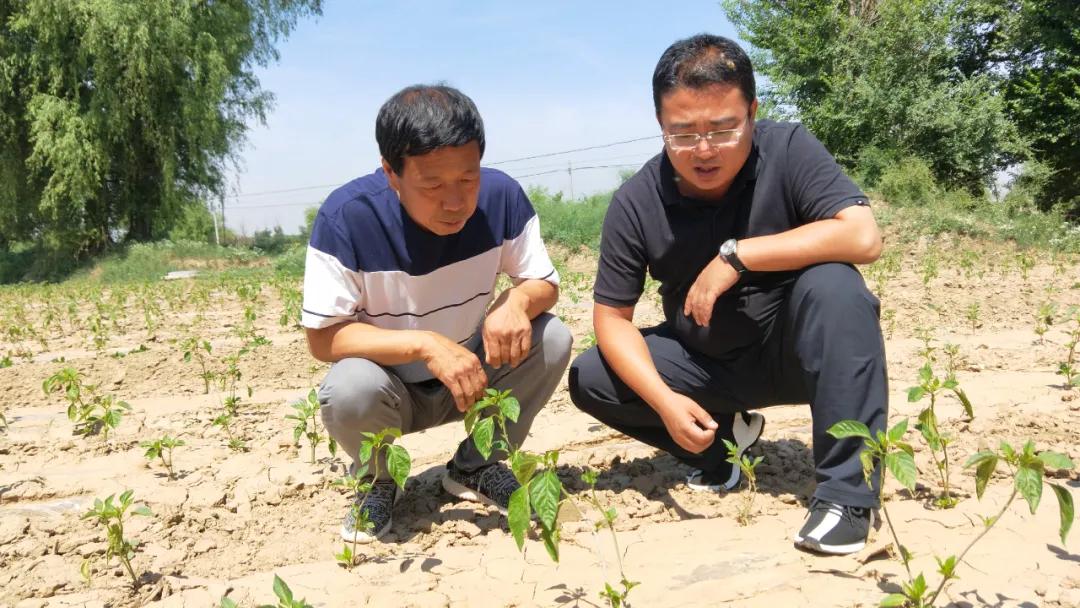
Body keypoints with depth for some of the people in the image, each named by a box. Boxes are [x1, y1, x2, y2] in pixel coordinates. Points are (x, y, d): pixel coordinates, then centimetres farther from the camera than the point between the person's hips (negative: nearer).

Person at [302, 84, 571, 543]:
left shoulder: (501, 196, -19)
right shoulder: (346, 216, -27)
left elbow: (544, 282, -7)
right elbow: (322, 337, -23)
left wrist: (517, 301, -33)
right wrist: (424, 344, -37)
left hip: (472, 375, 3)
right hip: (390, 387, -2)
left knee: (553, 339, -21)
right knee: (350, 389, -34)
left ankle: (474, 468, 4)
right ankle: (378, 482, 3)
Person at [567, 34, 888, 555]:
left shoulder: (788, 151, -19)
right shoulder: (636, 203, -15)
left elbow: (863, 237, -31)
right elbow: (612, 317, -11)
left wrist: (737, 255, -32)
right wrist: (666, 402, -25)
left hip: (794, 351, -2)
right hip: (707, 365, 3)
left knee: (833, 283, -33)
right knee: (591, 380, -13)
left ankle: (846, 491, -25)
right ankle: (724, 438, 9)